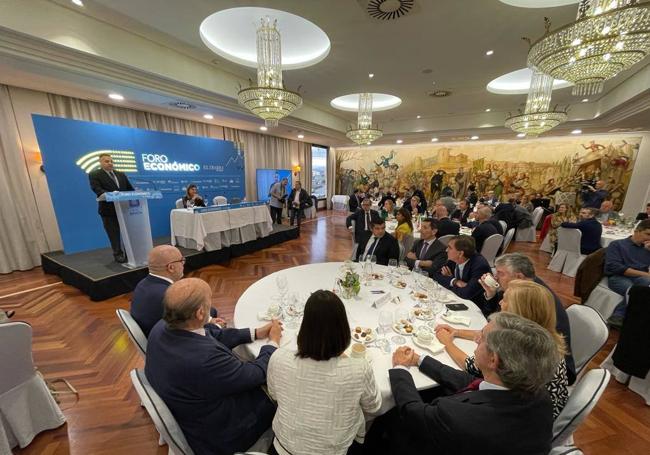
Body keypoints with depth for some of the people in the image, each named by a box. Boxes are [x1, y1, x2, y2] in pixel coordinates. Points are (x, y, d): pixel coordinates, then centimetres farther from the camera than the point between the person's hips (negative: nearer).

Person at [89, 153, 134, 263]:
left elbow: (130, 188, 13)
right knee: (114, 234, 3)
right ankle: (118, 254, 14)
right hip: (109, 209, -4)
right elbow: (97, 189, -14)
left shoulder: (121, 174, 17)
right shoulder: (94, 175, 2)